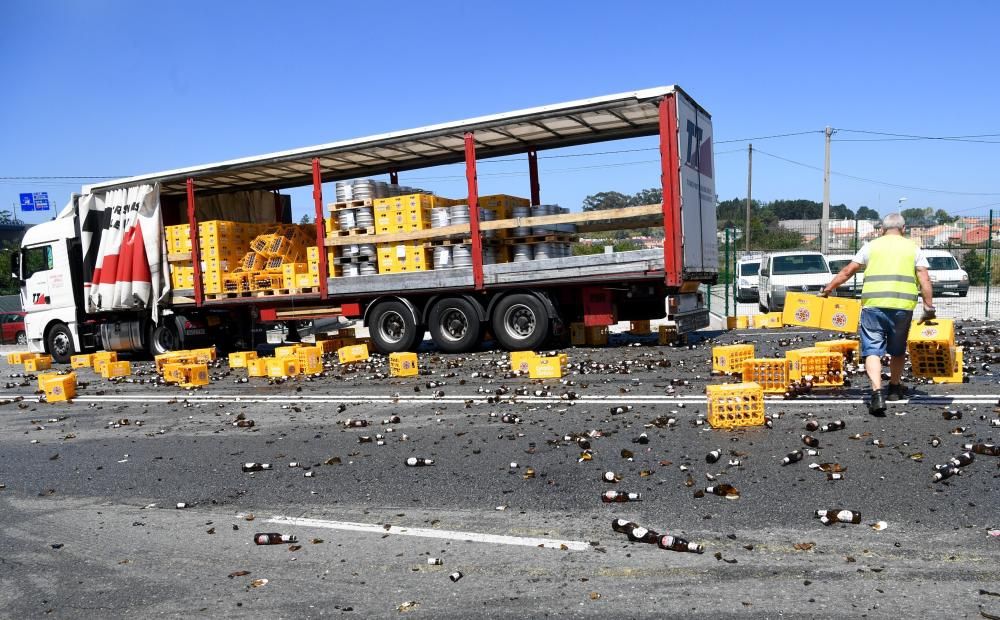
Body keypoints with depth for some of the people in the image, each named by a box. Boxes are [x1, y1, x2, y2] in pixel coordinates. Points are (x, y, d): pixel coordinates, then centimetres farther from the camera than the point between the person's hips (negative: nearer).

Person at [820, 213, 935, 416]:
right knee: (898, 349, 19)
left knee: (872, 350, -2)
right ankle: (895, 388, 35)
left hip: (873, 304, -1)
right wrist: (929, 308, 4)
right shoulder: (913, 248, 13)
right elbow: (925, 280, 4)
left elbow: (847, 272, 9)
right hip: (903, 305, 2)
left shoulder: (871, 246, 11)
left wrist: (827, 290, 18)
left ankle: (877, 392, -19)